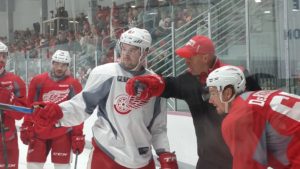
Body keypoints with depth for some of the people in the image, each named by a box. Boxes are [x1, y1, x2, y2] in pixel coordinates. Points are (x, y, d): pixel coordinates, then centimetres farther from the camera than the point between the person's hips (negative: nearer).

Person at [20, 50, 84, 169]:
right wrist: (26, 127, 4)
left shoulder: (74, 85, -3)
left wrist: (78, 135, -5)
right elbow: (30, 106, 8)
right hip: (39, 132, 2)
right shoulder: (38, 81, 3)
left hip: (63, 134, -2)